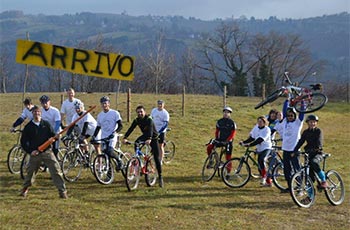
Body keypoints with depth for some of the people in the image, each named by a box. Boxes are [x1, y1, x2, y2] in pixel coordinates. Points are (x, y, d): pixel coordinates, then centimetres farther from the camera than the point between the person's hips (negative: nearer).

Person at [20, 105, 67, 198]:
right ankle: (25, 189, 38)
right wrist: (30, 151, -8)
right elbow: (23, 142, 3)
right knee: (30, 172, 12)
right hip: (35, 153, 0)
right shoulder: (28, 127, 0)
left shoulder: (46, 124, 4)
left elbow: (52, 134, 7)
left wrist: (55, 137, -18)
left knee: (56, 170, -9)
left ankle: (62, 191, -5)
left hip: (47, 152, 0)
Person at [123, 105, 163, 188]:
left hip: (153, 138, -4)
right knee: (136, 143, -28)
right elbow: (131, 129, -22)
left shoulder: (149, 119, -27)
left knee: (156, 158, -8)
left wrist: (149, 139, -62)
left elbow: (150, 129, -44)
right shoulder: (136, 120, -11)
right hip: (145, 136, 5)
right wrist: (125, 137, -39)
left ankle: (160, 178, 1)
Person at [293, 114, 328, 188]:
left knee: (314, 163, -36)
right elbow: (300, 142, 4)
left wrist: (317, 147, -39)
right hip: (309, 154, 4)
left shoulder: (318, 131, -2)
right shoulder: (305, 132, 10)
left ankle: (323, 181, -22)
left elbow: (319, 141, -18)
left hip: (317, 153, -4)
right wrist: (295, 151, -9)